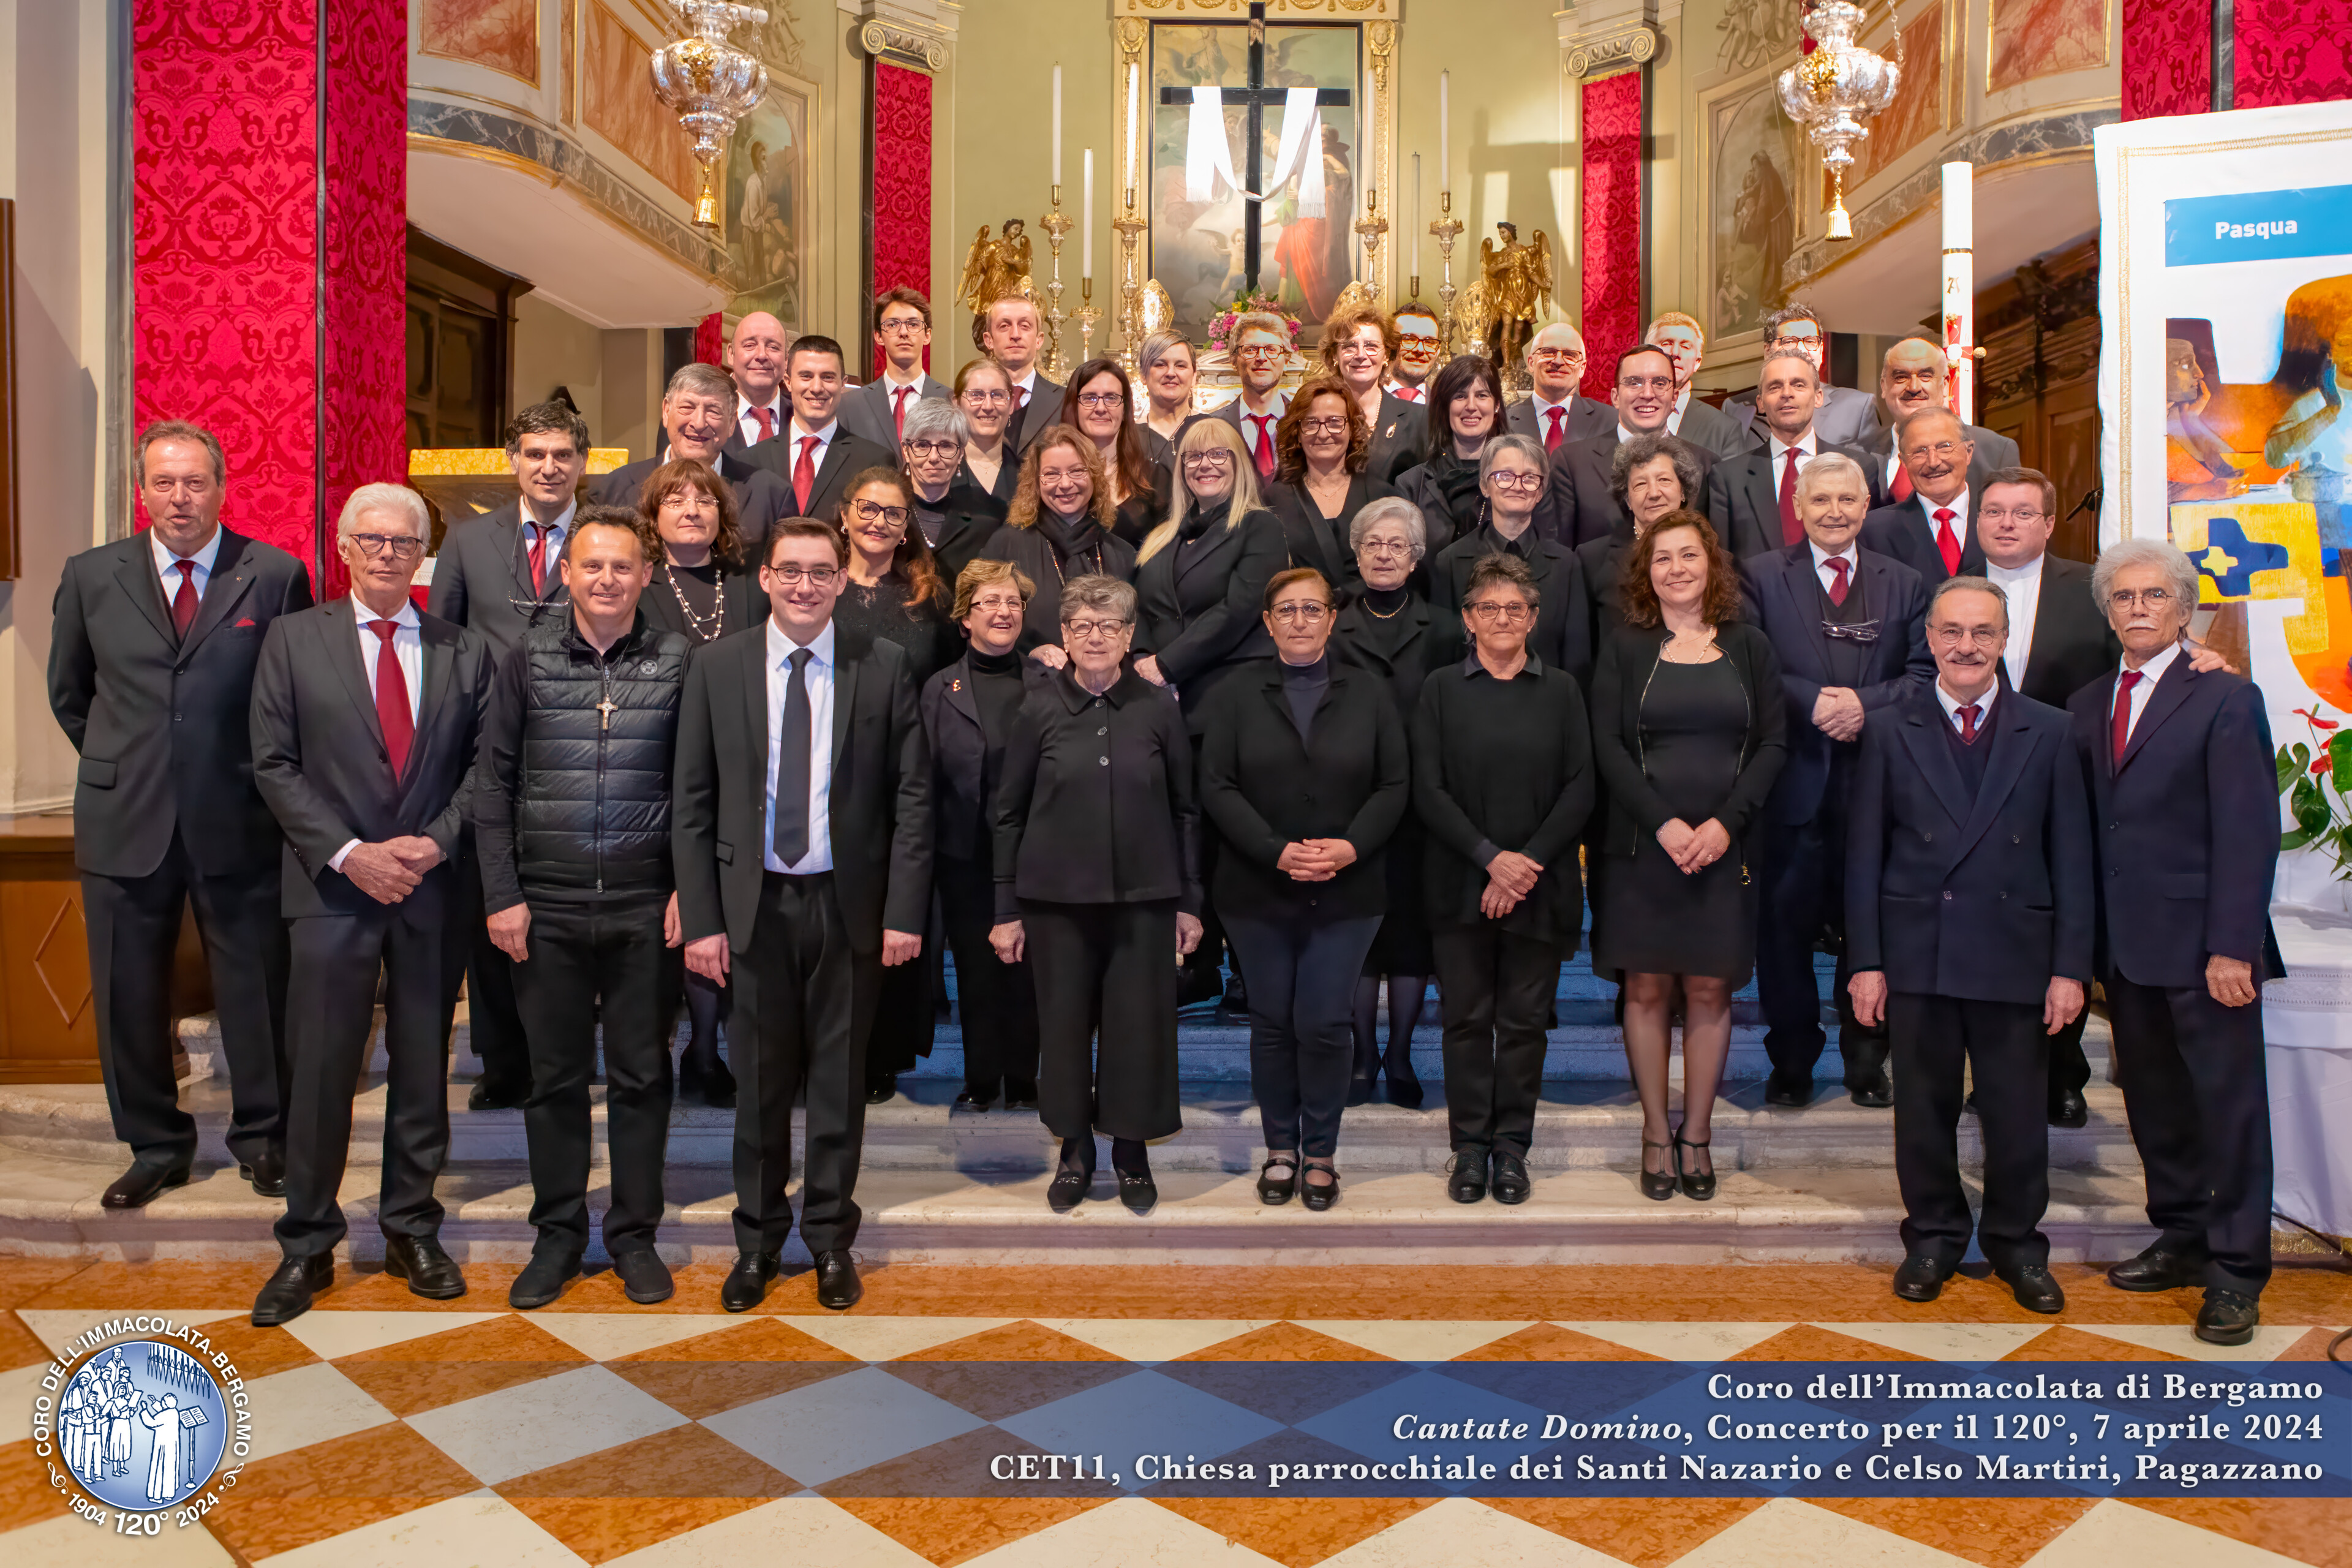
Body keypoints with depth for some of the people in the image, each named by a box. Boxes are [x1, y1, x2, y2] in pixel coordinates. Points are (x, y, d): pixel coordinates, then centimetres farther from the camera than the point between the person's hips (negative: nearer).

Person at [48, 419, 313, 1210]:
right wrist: (120, 767, 13)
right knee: (128, 996, 10)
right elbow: (68, 693, 17)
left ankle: (262, 1138, 25)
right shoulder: (90, 577, 4)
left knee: (257, 990, 7)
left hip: (239, 823, -2)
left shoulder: (276, 575, -3)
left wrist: (268, 780, 4)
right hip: (125, 824, 2)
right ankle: (155, 1144, 27)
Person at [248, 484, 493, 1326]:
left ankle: (412, 1231, 24)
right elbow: (274, 764, -1)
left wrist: (436, 842, -11)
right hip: (332, 886, -1)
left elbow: (483, 767, 5)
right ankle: (307, 1247, 17)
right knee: (321, 1069, 2)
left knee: (422, 1066, 10)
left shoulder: (466, 651, 7)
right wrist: (347, 853, -11)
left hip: (431, 886, 1)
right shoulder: (294, 639, 4)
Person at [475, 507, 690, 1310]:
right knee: (555, 1075, 9)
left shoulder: (678, 661, 1)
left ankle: (635, 1233, 22)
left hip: (646, 906, -1)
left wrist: (691, 886, -3)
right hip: (548, 906, 1)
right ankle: (558, 1233, 24)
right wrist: (502, 894, -1)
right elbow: (494, 782, 4)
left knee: (642, 1074, 7)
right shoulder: (527, 658, 3)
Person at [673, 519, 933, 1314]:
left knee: (839, 1078, 10)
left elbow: (912, 795, -2)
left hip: (849, 903, 0)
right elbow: (693, 803, 1)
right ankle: (758, 1240, 28)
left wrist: (905, 910, -8)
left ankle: (832, 1240, 27)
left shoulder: (884, 665, -1)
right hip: (754, 902, 1)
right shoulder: (717, 666, 1)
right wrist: (701, 917, -5)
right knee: (760, 1080, 10)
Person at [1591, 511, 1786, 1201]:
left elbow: (1773, 743, 3)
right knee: (1647, 988, 2)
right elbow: (1608, 746, -3)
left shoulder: (1748, 646, 8)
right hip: (1642, 846, -1)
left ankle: (1697, 1134, 16)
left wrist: (1725, 822, -10)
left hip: (1725, 848, 1)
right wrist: (1663, 823, -14)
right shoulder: (1624, 649, 4)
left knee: (1710, 988, 4)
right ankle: (1656, 1135, 14)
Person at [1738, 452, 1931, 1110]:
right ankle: (1791, 1064, 17)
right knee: (1786, 926, 4)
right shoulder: (1760, 576, 5)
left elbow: (1925, 674, 3)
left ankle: (1867, 1062, 23)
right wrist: (1812, 701, -16)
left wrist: (1865, 704, -13)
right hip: (1794, 782, -2)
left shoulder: (1904, 584, 12)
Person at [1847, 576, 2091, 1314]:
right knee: (1924, 1108, 10)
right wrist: (1866, 960, -4)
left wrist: (2070, 967, -3)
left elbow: (2071, 859, 2)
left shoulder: (2048, 733, 4)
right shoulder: (1890, 732, 4)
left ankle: (2017, 1243, 27)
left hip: (2015, 955, 0)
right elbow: (1867, 856, 2)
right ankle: (1933, 1236, 27)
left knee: (2016, 1112, 8)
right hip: (1917, 953, 0)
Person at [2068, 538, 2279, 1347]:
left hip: (2201, 946, -5)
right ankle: (2183, 1239, 27)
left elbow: (2248, 832, -11)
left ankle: (2236, 1271, 12)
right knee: (2154, 1101, 13)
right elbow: (2084, 827, 9)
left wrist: (2231, 946, -16)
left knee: (2229, 1105, 2)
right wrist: (2087, 941, 4)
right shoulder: (2087, 706, 12)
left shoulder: (2225, 698, -5)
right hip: (2126, 946, 5)